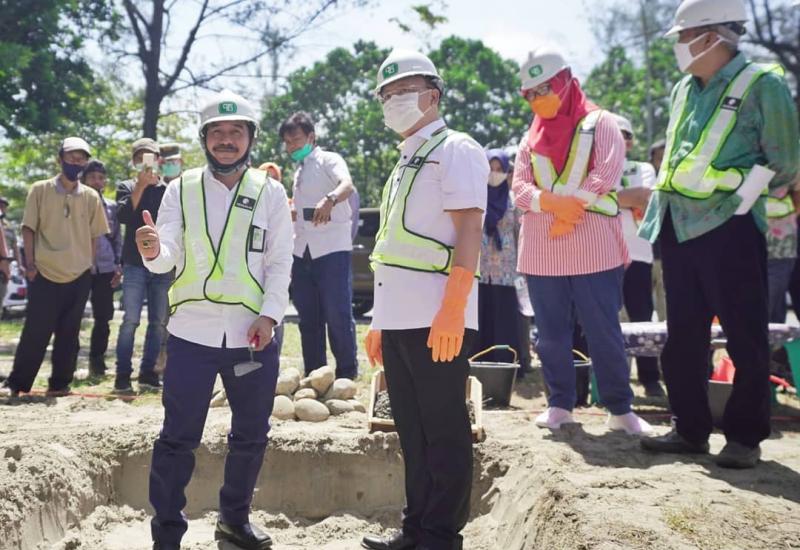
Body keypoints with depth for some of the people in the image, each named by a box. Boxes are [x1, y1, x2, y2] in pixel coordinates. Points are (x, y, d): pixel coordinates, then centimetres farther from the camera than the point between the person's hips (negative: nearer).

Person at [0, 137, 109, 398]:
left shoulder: (91, 197, 5)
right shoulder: (40, 190, -1)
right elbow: (29, 228, 1)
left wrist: (90, 267, 7)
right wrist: (29, 264, -5)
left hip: (79, 276, 2)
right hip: (44, 274, -2)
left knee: (68, 334, 7)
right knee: (35, 331, -1)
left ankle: (60, 383, 17)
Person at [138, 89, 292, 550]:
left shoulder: (270, 192, 5)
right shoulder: (182, 189, 4)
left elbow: (281, 262, 2)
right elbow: (170, 257, -4)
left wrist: (269, 314, -11)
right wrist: (154, 251, -28)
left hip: (253, 334, 1)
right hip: (193, 332, -1)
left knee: (252, 435, 12)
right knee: (179, 437, 3)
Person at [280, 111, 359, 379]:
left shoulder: (328, 160, -3)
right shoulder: (298, 172, 20)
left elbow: (347, 185, -25)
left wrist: (330, 199, -45)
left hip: (332, 249, -7)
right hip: (302, 252, 7)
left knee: (338, 315, -6)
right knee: (308, 318, 9)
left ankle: (347, 375, 3)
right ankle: (313, 375, 17)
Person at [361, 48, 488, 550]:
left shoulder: (455, 150, -3)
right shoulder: (405, 162, 22)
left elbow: (469, 231, -13)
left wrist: (452, 311, -22)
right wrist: (381, 319, 19)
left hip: (437, 320, -8)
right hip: (400, 320, 9)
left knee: (444, 432, -1)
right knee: (413, 431, 13)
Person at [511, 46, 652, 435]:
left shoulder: (599, 123, 5)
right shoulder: (532, 137, 17)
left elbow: (607, 173, -8)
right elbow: (520, 187, 5)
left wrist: (566, 205, -13)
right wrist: (551, 202, -15)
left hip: (593, 246, -4)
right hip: (541, 250, 4)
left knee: (604, 331, -1)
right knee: (551, 333, 8)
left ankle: (620, 408, 9)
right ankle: (560, 404, 19)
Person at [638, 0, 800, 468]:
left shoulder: (762, 85, -7)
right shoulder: (684, 89, 13)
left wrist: (736, 201, -5)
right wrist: (657, 214, 14)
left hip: (728, 228, -7)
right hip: (679, 229, 7)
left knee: (746, 339, 1)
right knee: (683, 337, 12)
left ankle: (745, 437, 13)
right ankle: (691, 429, 23)